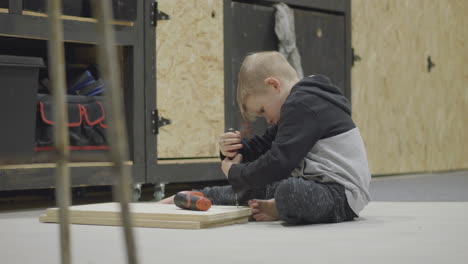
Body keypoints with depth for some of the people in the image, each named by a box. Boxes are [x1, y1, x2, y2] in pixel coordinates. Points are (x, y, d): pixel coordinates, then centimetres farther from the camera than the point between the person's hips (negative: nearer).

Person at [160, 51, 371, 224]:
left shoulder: (302, 105, -16)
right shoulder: (303, 102, 18)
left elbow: (278, 163, -22)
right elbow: (266, 145, 24)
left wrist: (235, 173, -7)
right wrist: (236, 150, 5)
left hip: (342, 195, -11)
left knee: (290, 191, -39)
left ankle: (278, 210, -8)